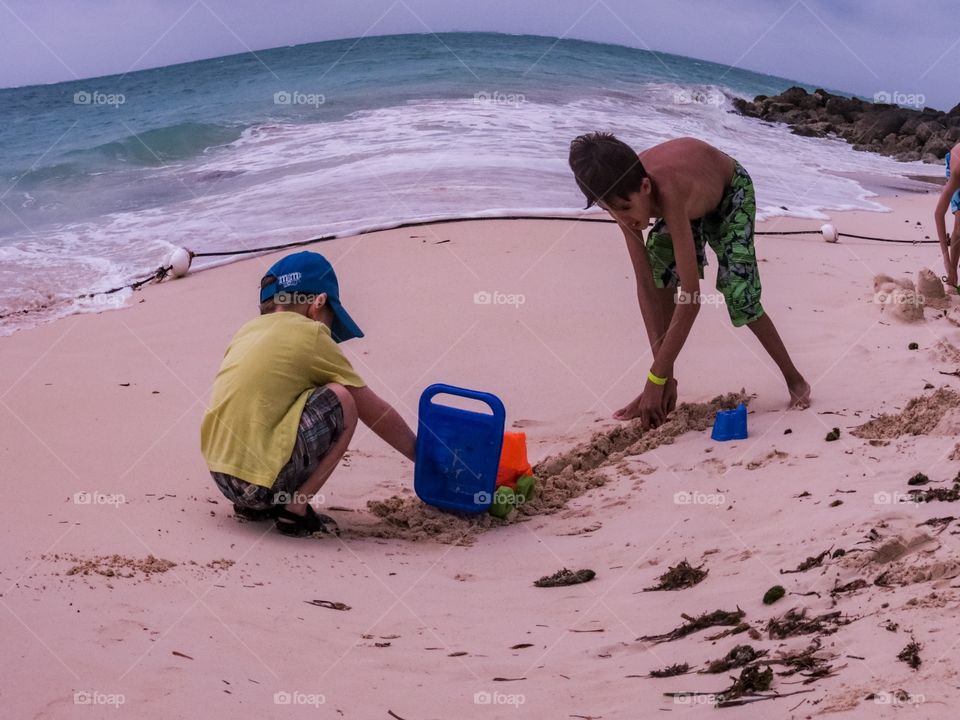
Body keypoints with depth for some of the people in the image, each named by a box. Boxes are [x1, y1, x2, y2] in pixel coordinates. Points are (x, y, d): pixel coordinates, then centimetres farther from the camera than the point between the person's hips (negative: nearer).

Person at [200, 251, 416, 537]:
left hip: (220, 475, 8)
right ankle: (295, 509, -2)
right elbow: (376, 413, 9)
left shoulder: (248, 331, 18)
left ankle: (253, 505, 16)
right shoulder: (311, 335, 1)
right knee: (344, 401, 3)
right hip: (259, 478, -8)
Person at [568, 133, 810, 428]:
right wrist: (663, 371, -33)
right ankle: (668, 389, -9)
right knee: (659, 267, -18)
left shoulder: (667, 193, -47)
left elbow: (691, 298, -47)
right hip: (690, 203, 5)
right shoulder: (624, 194, -30)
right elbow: (645, 284, -26)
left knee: (739, 294, -14)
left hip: (731, 192, -5)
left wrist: (656, 378, -46)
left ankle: (794, 379, 10)